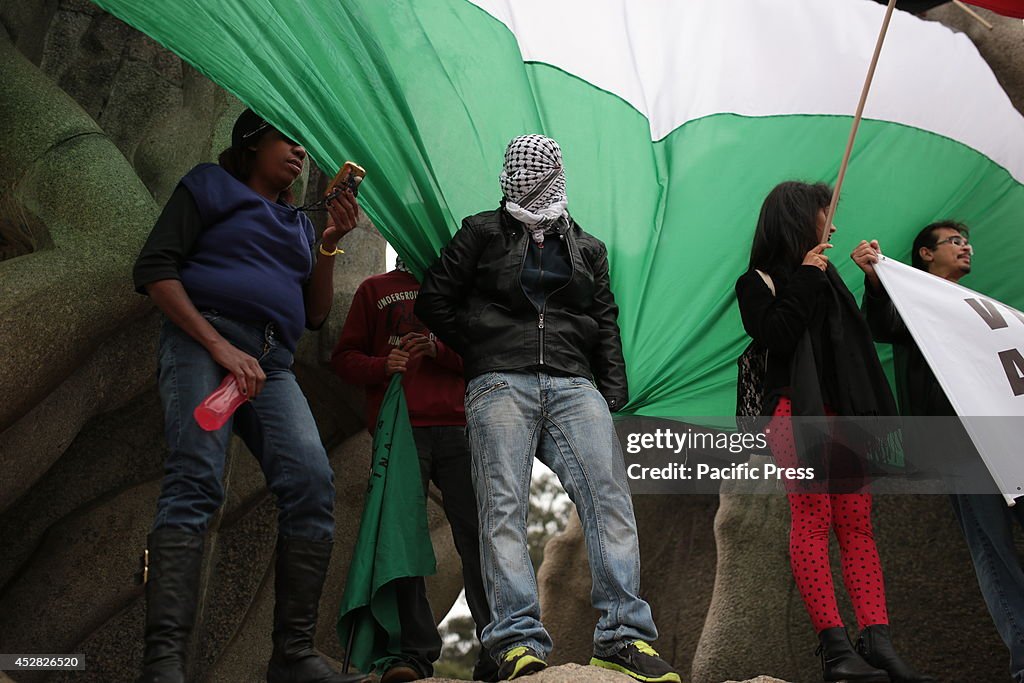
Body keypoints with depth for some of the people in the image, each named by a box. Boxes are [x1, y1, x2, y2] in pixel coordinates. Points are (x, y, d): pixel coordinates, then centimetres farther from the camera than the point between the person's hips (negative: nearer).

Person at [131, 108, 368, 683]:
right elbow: (155, 269, 1)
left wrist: (330, 243, 9)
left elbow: (315, 315, 23)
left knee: (313, 483, -17)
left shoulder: (296, 222, 30)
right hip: (203, 343, -5)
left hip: (271, 365, 5)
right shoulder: (209, 187, 14)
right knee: (196, 481, -24)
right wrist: (220, 345, -11)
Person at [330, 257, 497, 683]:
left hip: (456, 429, 0)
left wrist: (439, 350, -6)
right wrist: (382, 366, -6)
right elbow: (344, 357, 15)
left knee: (476, 535, -9)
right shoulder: (376, 289, 20)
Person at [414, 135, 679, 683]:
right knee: (504, 504, -15)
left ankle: (622, 637, -21)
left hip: (573, 384, 2)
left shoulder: (587, 248, 26)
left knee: (609, 493, -17)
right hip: (501, 383, -1)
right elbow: (433, 301, 16)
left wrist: (612, 393, 9)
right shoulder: (483, 232, 19)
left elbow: (606, 325, 21)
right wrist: (481, 350, 9)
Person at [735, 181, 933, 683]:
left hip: (840, 412, 7)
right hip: (795, 411, -7)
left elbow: (859, 337, 25)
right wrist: (806, 278, -9)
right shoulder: (758, 282, 4)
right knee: (813, 518, -14)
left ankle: (877, 642, -10)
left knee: (856, 523, -3)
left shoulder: (825, 277, 24)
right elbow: (776, 336, -14)